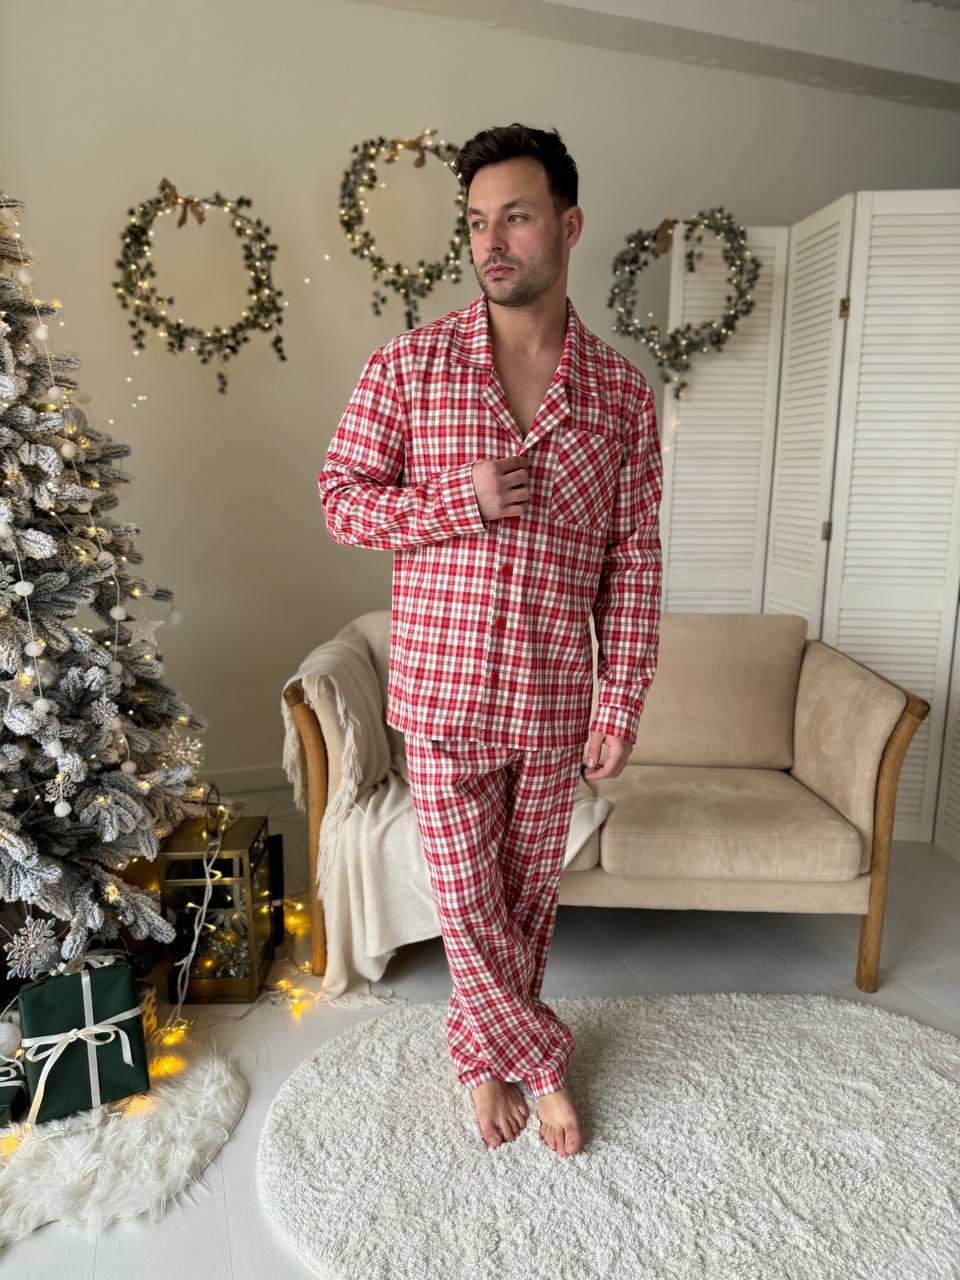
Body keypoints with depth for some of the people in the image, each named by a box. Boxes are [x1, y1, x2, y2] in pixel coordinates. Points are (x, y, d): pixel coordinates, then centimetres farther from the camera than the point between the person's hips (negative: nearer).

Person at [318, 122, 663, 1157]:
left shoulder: (621, 392, 1)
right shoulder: (407, 365, -3)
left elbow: (634, 555, 1)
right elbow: (341, 497, -1)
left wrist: (623, 701, -3)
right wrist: (457, 501, -18)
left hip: (555, 701, 2)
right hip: (444, 691, -1)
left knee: (528, 896, 16)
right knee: (468, 901, 9)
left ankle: (481, 1051, 43)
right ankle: (539, 1060, 36)